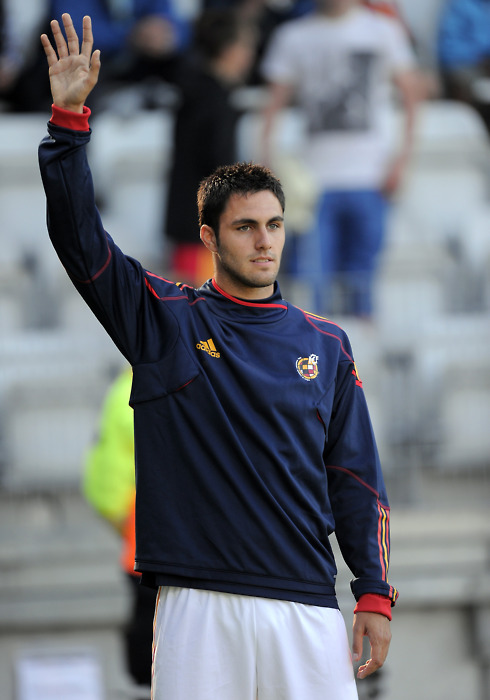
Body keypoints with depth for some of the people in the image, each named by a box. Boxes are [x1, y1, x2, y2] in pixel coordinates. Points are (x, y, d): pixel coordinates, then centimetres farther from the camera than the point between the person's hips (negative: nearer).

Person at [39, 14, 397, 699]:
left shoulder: (326, 345, 13)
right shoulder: (166, 319, 9)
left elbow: (356, 478, 12)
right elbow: (79, 236, -1)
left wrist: (375, 595, 5)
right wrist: (69, 118, -12)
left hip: (308, 611, 2)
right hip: (197, 608, -2)